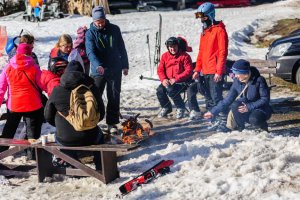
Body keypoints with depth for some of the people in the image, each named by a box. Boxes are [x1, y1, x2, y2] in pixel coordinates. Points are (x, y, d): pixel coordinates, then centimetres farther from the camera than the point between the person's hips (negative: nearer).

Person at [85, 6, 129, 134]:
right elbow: (90, 52, -20)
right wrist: (97, 65, -37)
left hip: (115, 70, 2)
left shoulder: (114, 29, 2)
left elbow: (122, 48, 10)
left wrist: (125, 65, 9)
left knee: (114, 98, 5)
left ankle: (112, 124, 14)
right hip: (98, 71, -2)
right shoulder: (90, 33, -6)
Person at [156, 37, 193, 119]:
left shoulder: (184, 56, -6)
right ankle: (166, 107, 6)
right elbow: (160, 70, 9)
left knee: (171, 89, -33)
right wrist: (163, 79, -11)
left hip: (182, 82, -5)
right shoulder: (165, 56, 10)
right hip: (168, 81, 5)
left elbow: (189, 71, -13)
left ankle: (181, 108, -8)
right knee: (160, 90, -22)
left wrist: (176, 79, -20)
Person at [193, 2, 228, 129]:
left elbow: (223, 52, -14)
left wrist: (219, 71, -18)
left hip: (215, 72, -9)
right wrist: (197, 70, 16)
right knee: (209, 99, 11)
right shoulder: (204, 31, 16)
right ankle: (214, 120, 17)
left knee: (216, 97, -10)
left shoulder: (219, 30, -9)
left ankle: (224, 119, -3)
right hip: (205, 71, 9)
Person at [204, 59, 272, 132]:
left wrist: (249, 107, -30)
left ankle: (263, 126, -2)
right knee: (235, 105, -27)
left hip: (261, 110, -4)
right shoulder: (237, 82, -6)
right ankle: (239, 127, -6)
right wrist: (213, 112, -6)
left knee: (253, 119, -38)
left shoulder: (259, 80, -19)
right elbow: (228, 99, -2)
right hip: (247, 111, 4)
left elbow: (265, 99, -20)